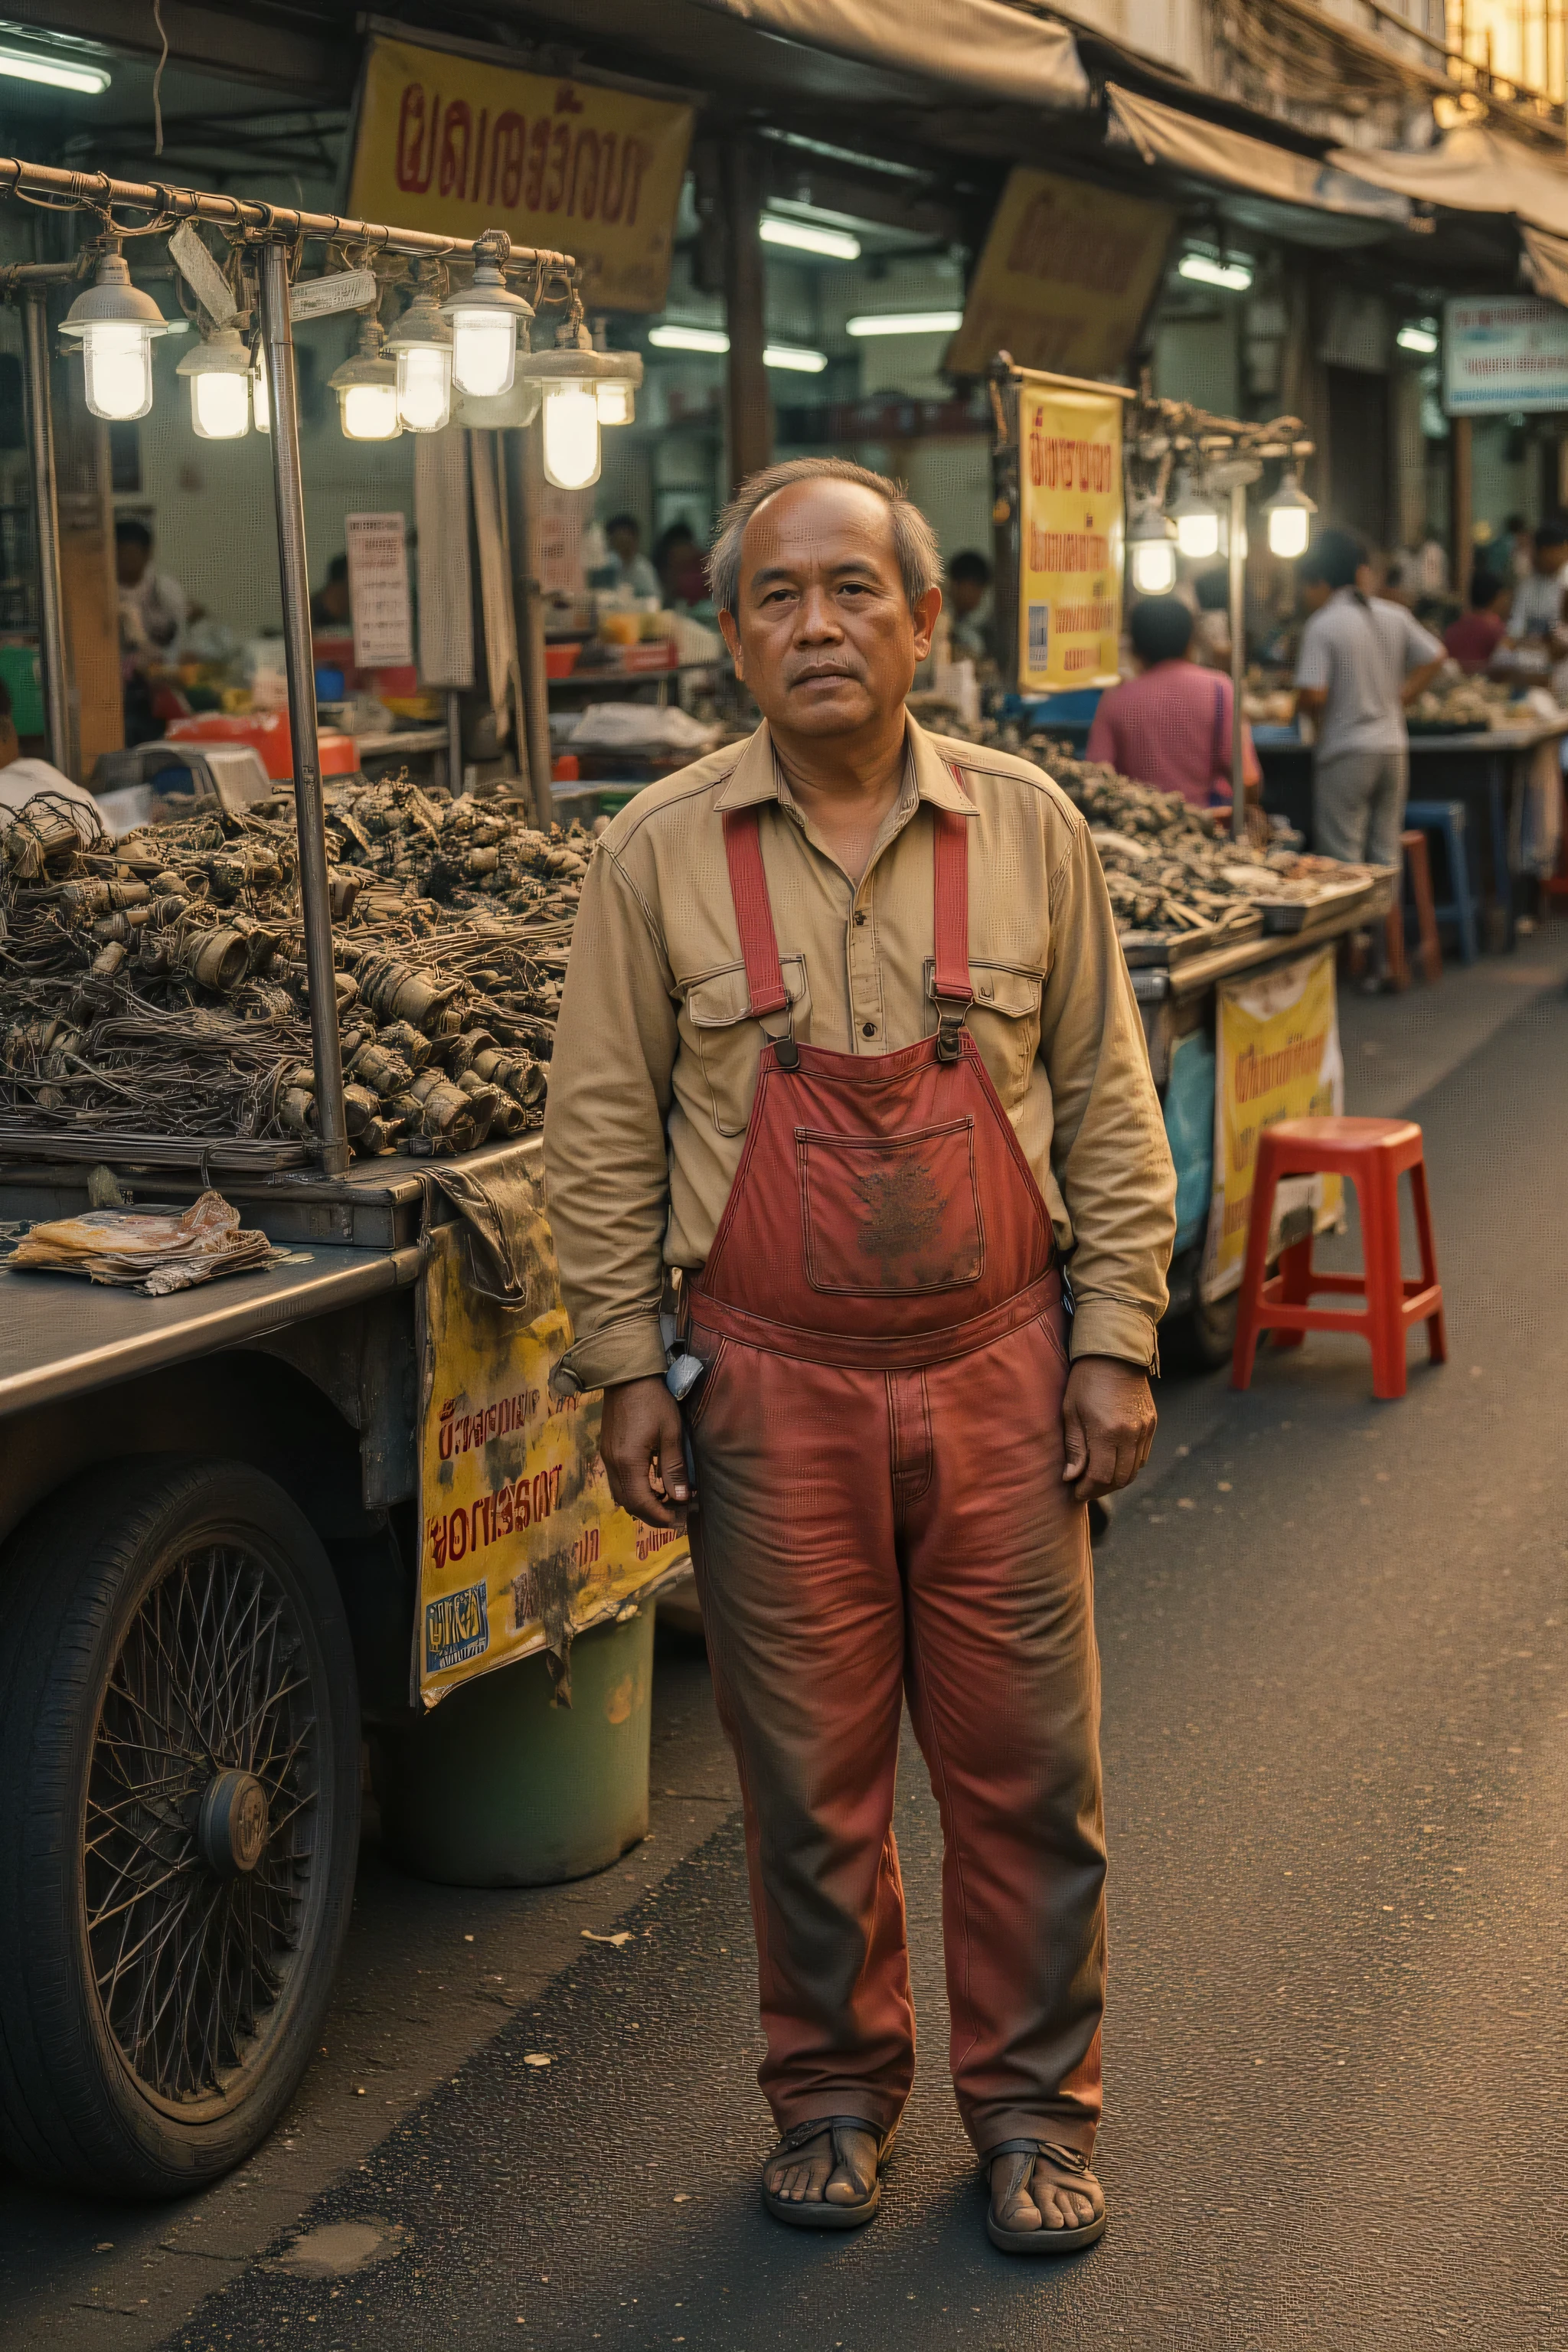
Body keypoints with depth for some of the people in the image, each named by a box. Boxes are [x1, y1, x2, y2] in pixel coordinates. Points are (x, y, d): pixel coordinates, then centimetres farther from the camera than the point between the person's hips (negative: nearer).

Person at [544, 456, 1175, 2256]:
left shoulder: (1026, 827, 1)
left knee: (1024, 1763, 8)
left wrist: (1115, 1340, 1)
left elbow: (1105, 1103, 6)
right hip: (772, 1386, 0)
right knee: (808, 1769, 10)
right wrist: (624, 1367, -1)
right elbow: (602, 1133, 3)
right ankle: (833, 2092, 30)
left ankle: (1034, 2107, 26)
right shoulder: (660, 854, -1)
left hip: (999, 1377, 1)